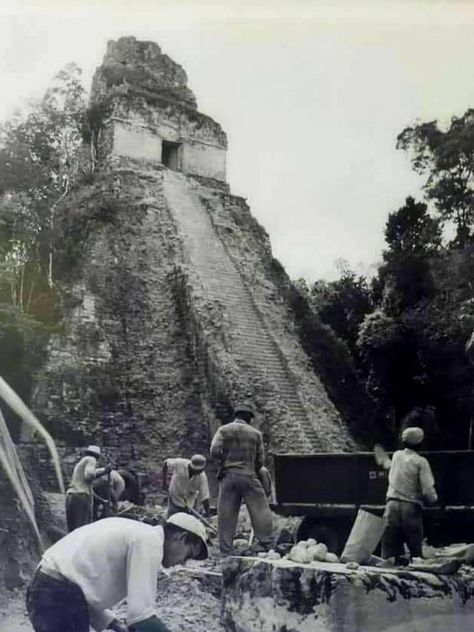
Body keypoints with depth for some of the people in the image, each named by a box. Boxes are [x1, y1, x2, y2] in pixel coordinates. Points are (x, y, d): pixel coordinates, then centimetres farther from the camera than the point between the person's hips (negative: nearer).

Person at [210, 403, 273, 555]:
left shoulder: (223, 430, 5)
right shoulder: (256, 433, 7)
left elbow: (214, 451, -8)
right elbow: (260, 460, 5)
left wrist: (225, 463, 8)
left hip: (228, 476, 1)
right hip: (248, 476, -1)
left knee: (226, 514, 5)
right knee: (260, 509, 6)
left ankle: (225, 551, 7)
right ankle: (265, 544, 0)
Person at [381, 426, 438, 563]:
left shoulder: (396, 455, 8)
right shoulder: (420, 462, -6)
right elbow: (428, 490, -10)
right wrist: (433, 499, 8)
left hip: (392, 505, 4)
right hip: (411, 508, -3)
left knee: (389, 551, 6)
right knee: (416, 551, 7)